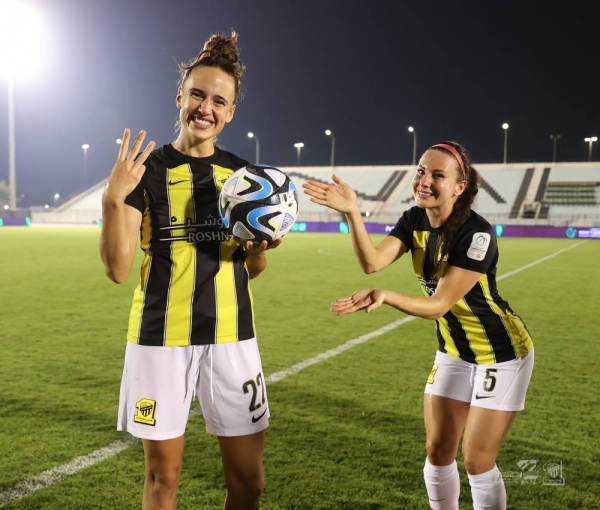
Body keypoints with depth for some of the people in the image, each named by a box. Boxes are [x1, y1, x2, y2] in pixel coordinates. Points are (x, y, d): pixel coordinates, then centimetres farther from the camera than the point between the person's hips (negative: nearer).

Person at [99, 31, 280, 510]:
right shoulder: (145, 169, -4)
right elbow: (118, 269, -9)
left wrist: (262, 244, -9)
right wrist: (113, 198, -23)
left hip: (232, 337, 3)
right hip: (161, 339, -2)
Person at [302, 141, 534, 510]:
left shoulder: (476, 234, -26)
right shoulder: (415, 220, -6)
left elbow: (440, 304, -28)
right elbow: (372, 262, -22)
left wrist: (386, 296, -44)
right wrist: (352, 212, -36)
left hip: (501, 355, -6)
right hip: (454, 351, 6)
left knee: (477, 461, 1)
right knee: (438, 452, 9)